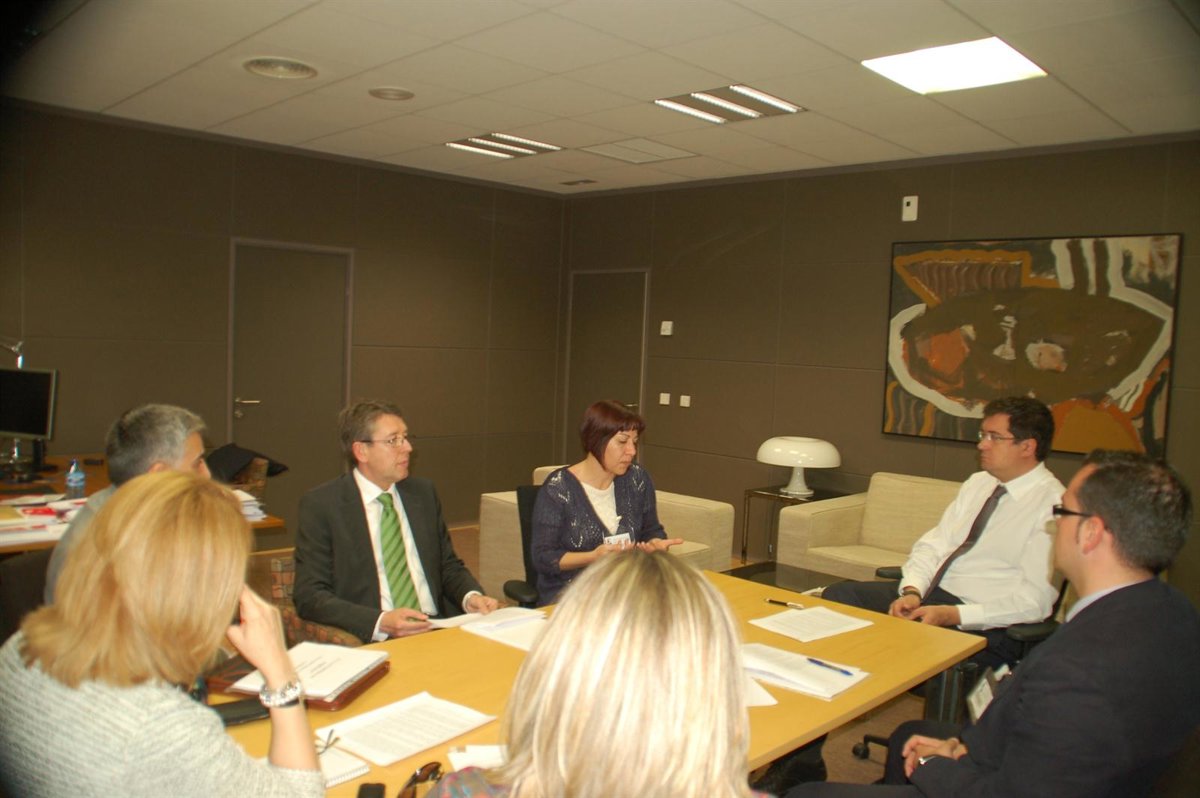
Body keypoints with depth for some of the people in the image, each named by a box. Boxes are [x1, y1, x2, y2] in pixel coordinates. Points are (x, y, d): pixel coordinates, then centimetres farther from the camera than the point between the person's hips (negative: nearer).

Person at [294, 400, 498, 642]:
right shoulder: (321, 504, -1)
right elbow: (309, 595, -6)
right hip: (372, 641, -3)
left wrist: (471, 597, -2)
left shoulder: (423, 492, 13)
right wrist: (380, 622, -21)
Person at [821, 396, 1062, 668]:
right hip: (930, 594, 8)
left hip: (982, 625, -7)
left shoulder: (1052, 505, -11)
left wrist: (950, 615, -24)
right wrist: (912, 592, -11)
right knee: (838, 594, -9)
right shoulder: (978, 483, 12)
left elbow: (1035, 600, -17)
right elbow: (933, 544, 9)